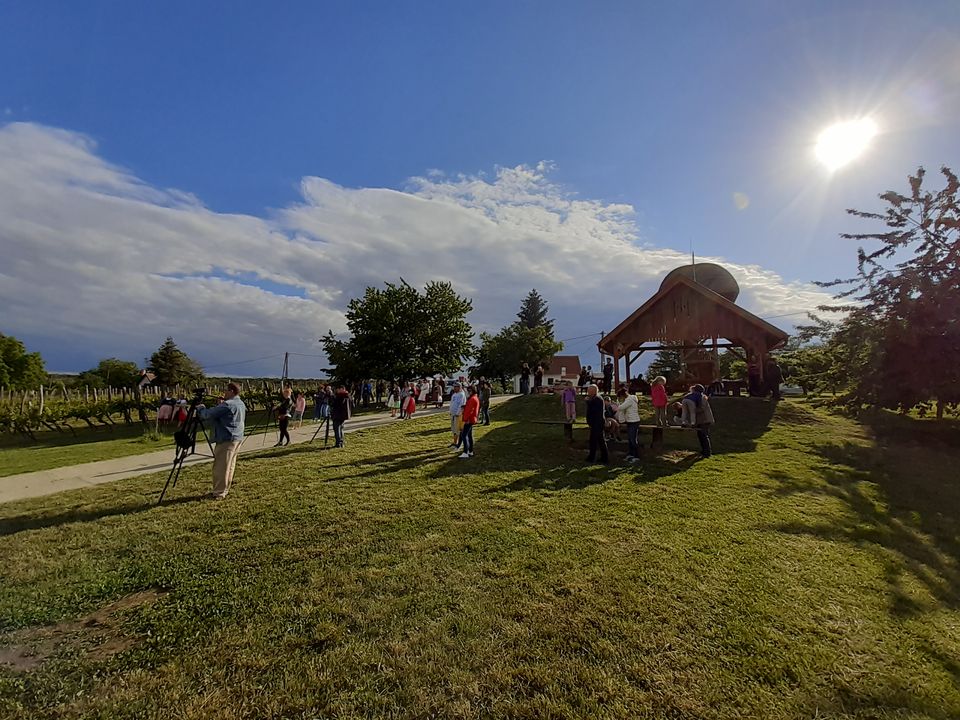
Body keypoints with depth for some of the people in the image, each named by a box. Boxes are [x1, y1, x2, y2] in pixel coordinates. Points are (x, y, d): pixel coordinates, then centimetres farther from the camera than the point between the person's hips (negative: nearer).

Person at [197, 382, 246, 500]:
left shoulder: (227, 405, -16)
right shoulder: (241, 404, 14)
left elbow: (208, 414, -14)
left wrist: (199, 409, 7)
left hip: (227, 439, -9)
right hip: (237, 438, 9)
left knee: (221, 467, -3)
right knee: (229, 465, 14)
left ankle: (219, 493, 2)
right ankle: (224, 489, 21)